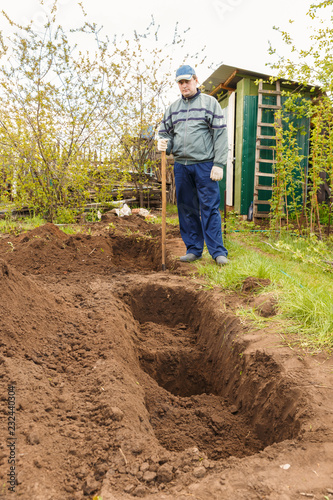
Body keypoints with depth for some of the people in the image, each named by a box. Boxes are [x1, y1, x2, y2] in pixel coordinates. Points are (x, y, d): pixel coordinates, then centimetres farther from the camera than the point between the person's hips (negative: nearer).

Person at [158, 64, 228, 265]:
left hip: (205, 165, -4)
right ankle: (194, 249, 15)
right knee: (187, 209, 6)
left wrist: (219, 164, -11)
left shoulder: (209, 102, 4)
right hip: (181, 165, 5)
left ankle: (218, 251, -2)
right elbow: (166, 132, 22)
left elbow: (220, 134, -2)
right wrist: (164, 144, -4)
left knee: (210, 208, -7)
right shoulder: (173, 107, 17)